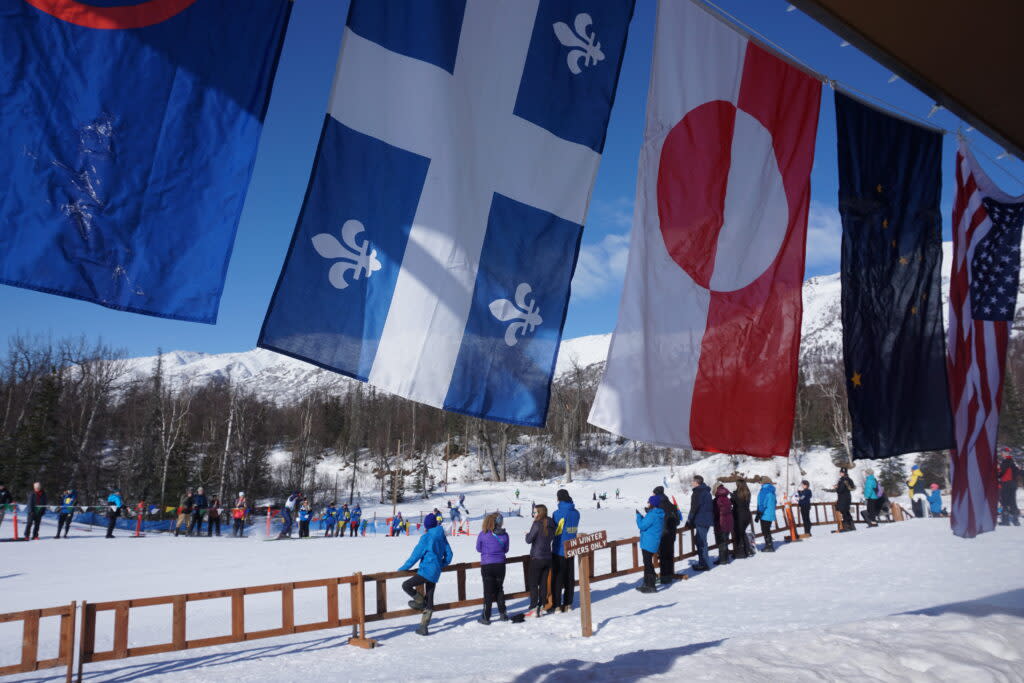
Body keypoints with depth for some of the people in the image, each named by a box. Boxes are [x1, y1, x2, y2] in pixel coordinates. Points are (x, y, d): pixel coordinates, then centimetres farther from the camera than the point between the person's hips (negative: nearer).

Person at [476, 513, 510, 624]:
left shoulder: (483, 534, -12)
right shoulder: (504, 535, -8)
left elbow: (479, 549, 1)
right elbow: (506, 549, 6)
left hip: (486, 566, -2)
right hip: (500, 565, 2)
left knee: (488, 591, 7)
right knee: (499, 589, 19)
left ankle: (486, 618, 11)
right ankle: (503, 614, 24)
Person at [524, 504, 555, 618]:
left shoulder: (537, 524, -17)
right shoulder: (551, 525, 4)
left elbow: (529, 540, -15)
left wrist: (528, 534, 6)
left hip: (537, 558, -6)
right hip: (548, 557, 6)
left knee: (533, 584, 3)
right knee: (543, 583, 12)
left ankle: (533, 609, 2)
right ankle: (541, 607, 15)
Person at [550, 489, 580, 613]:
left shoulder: (558, 513, -18)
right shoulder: (576, 513, 3)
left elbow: (553, 531, -13)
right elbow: (573, 529, 6)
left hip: (559, 550, -6)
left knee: (557, 578, 3)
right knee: (569, 577, 13)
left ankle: (557, 605, 5)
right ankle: (568, 604, 19)